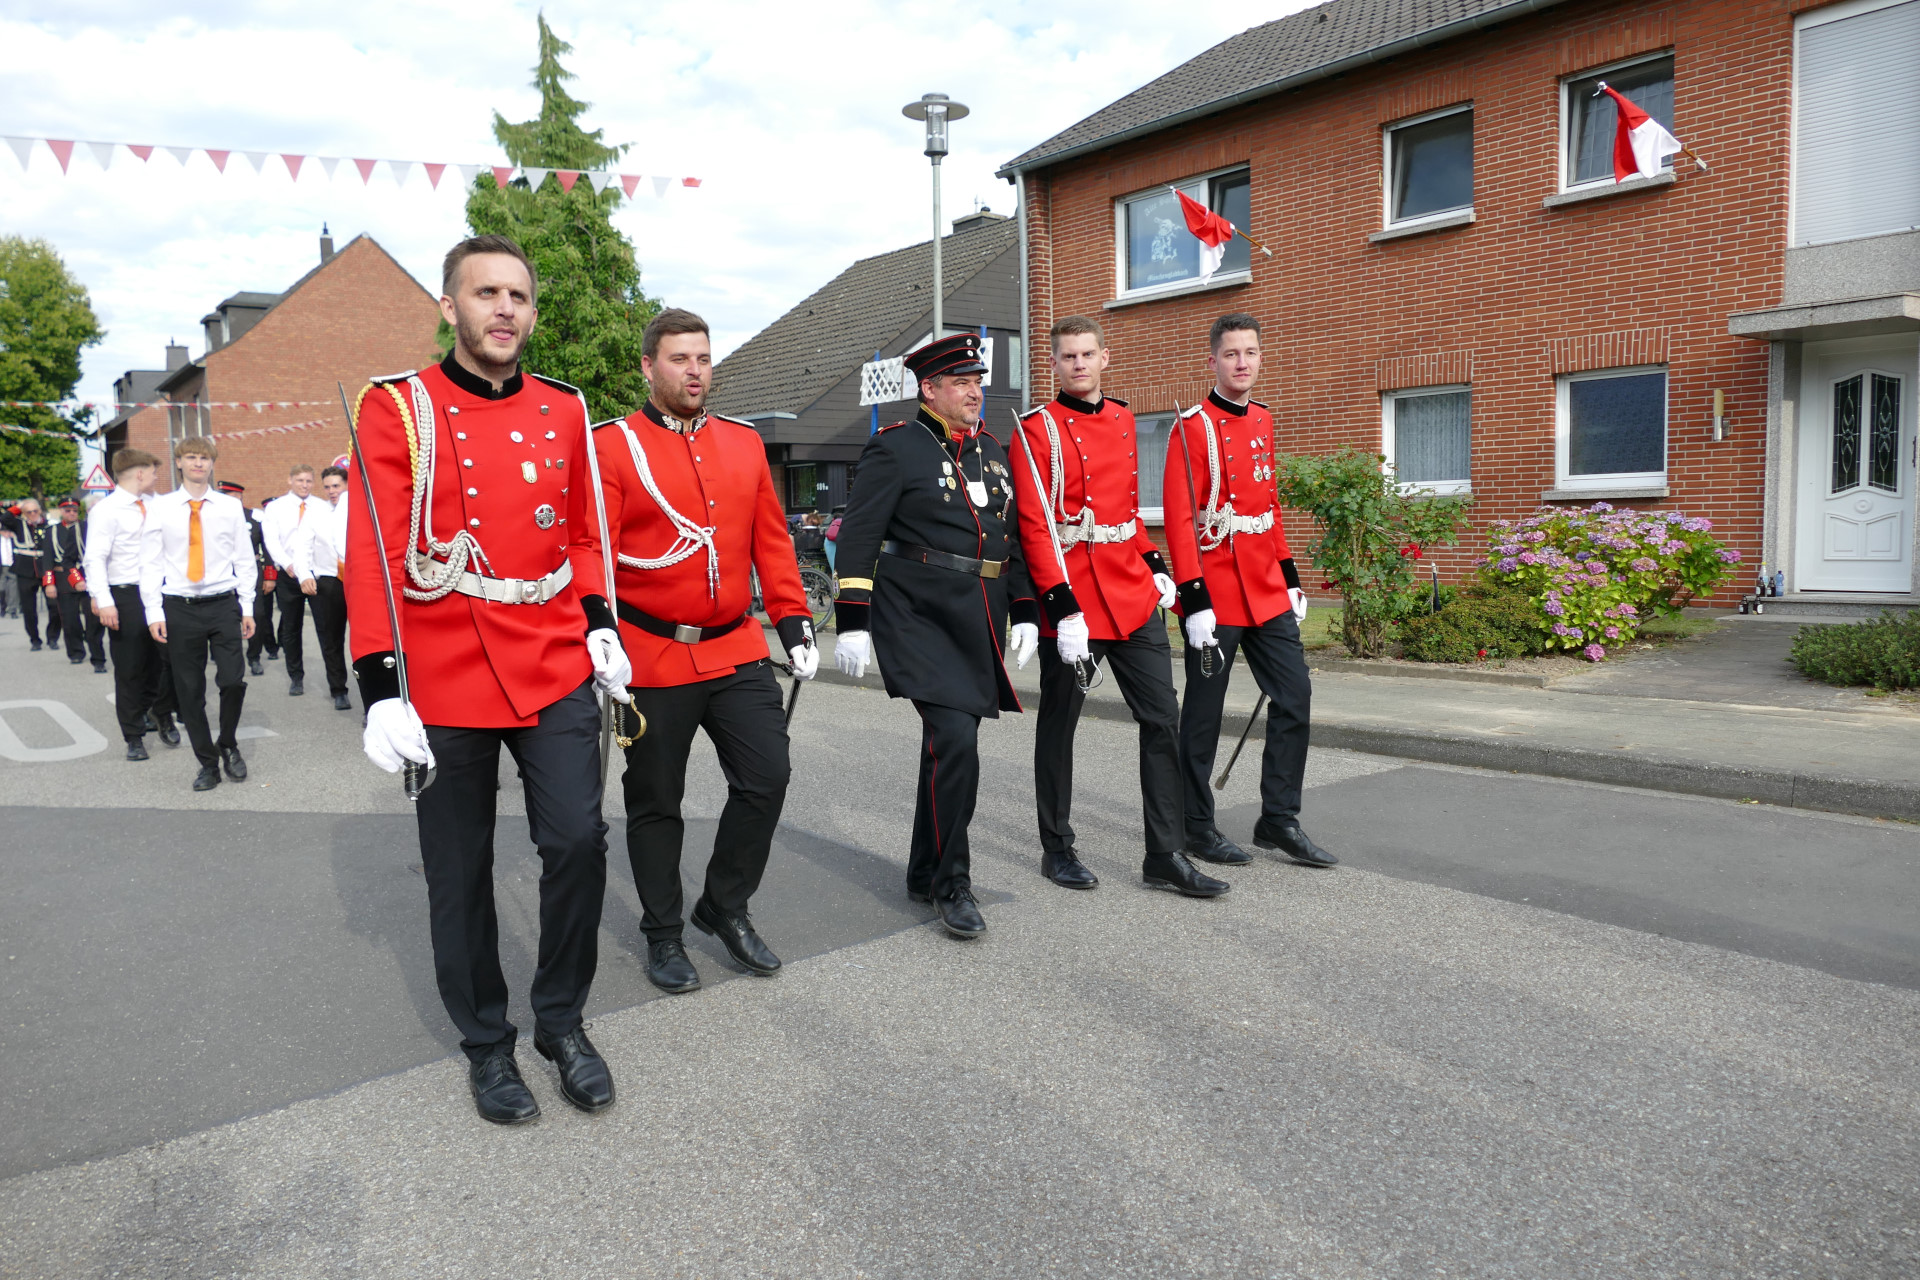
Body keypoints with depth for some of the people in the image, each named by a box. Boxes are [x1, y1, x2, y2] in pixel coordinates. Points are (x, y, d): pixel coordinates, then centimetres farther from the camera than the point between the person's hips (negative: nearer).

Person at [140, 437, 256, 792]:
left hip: (223, 604, 0)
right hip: (179, 608, 1)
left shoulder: (230, 506, 5)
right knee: (189, 690, 5)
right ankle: (207, 762, 18)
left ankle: (228, 746, 17)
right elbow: (150, 563, 2)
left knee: (233, 680, -10)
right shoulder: (161, 507, 3)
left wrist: (247, 608, 2)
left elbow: (244, 559, 6)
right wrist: (154, 612, -4)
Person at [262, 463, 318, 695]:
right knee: (291, 627, 8)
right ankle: (296, 677, 18)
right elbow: (271, 541, -3)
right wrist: (288, 564, -19)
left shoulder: (321, 507, 5)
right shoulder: (275, 508, 6)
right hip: (288, 574, 1)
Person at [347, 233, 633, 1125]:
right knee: (460, 874, 9)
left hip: (557, 672, 3)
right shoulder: (397, 409, -5)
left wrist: (600, 626, 6)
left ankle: (562, 1022, 20)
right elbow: (373, 554, -10)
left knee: (578, 842, -2)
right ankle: (486, 1044, 28)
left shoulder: (564, 411, 7)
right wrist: (380, 690, -15)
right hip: (446, 679, -2)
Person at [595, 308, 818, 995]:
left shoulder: (744, 443, 9)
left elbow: (771, 540, 12)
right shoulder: (612, 447, -5)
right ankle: (663, 934, 26)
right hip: (651, 656, -4)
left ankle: (725, 907, 21)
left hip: (736, 651, 4)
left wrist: (794, 621, 6)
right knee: (655, 803, 8)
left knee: (767, 776, -1)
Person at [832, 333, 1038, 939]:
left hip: (979, 621, 7)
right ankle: (952, 886, -2)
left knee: (948, 743, 11)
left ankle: (924, 874, 25)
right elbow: (857, 537, -7)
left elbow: (1011, 536, 21)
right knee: (955, 742, -16)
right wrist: (852, 622, -13)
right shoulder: (895, 448, -4)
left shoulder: (992, 450, 16)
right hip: (919, 615, -7)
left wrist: (1025, 612, 14)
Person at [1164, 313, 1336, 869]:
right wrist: (1194, 599, -20)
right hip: (1216, 593, -7)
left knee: (1294, 694, 5)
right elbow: (1179, 519, -15)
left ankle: (1279, 820, 16)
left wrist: (1290, 577, 16)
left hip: (1266, 589, 7)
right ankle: (1197, 826, 17)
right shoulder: (1194, 426, -9)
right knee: (1204, 713, 3)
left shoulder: (1262, 420, 13)